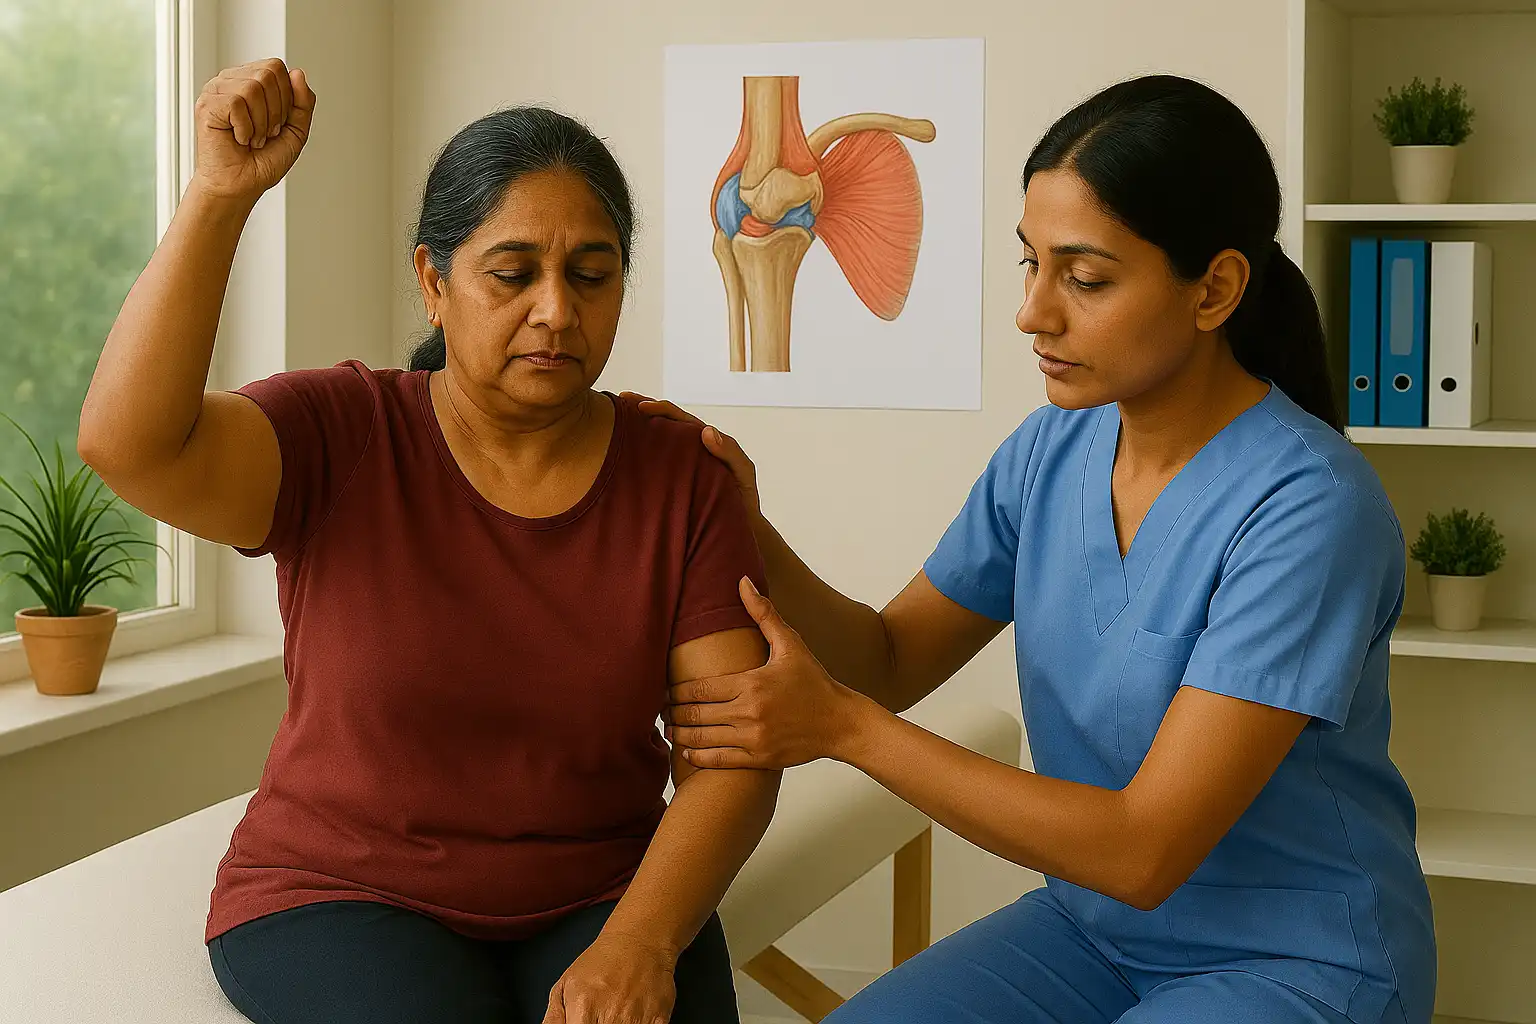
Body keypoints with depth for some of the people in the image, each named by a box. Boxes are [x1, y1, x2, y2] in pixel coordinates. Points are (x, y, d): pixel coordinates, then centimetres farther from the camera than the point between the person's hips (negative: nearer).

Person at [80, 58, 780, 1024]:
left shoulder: (682, 476, -2)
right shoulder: (341, 438, -6)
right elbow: (129, 444, -25)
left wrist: (639, 945, -22)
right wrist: (221, 193, -28)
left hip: (599, 899, 2)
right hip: (342, 897, -1)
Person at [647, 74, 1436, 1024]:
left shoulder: (1309, 508, -24)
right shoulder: (1052, 451, -1)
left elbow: (1143, 851, -25)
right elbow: (890, 661, 9)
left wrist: (841, 726, -24)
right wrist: (750, 535, -10)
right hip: (1094, 927, 6)